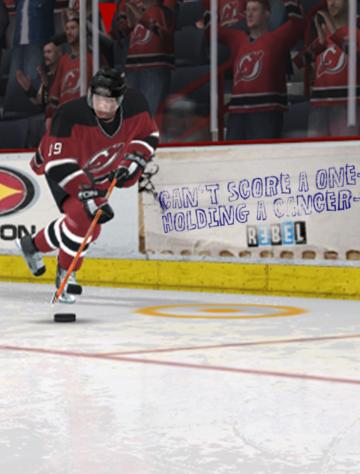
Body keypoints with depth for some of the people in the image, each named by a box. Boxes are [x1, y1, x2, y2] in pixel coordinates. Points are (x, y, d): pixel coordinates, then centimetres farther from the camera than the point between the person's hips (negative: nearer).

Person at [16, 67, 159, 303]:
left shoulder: (135, 103, -24)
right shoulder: (70, 116, -39)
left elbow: (148, 135, -3)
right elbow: (59, 165, -38)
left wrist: (135, 159, -19)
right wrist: (89, 196, -45)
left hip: (99, 173, 6)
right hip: (59, 168, -6)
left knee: (90, 226, 7)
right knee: (83, 217, -23)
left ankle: (34, 245, 30)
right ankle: (66, 273, 1)